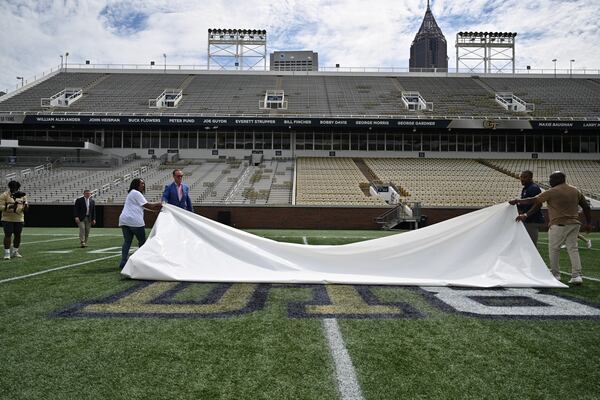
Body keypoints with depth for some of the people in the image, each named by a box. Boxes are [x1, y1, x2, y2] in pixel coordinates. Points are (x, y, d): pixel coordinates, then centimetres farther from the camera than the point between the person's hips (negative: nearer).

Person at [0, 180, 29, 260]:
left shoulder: (22, 195, 6)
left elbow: (25, 209, 9)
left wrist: (25, 205, -13)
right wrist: (9, 207, -26)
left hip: (19, 219, 4)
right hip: (7, 219, -3)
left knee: (18, 235, 7)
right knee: (8, 235, -5)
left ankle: (15, 251, 20)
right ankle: (7, 253, 1)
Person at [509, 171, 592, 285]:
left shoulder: (552, 192, -8)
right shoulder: (575, 191, 12)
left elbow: (533, 200, -10)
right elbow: (586, 207, 15)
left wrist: (517, 201, -1)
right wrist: (588, 223, 21)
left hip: (559, 225, -6)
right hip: (574, 224, 6)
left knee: (554, 249, 5)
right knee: (573, 249, 8)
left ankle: (555, 274, 11)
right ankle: (576, 275, 2)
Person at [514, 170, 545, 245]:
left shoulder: (534, 188, -13)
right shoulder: (525, 189, 18)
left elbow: (538, 204, -25)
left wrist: (526, 215, -34)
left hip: (533, 222, -11)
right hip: (527, 221, 11)